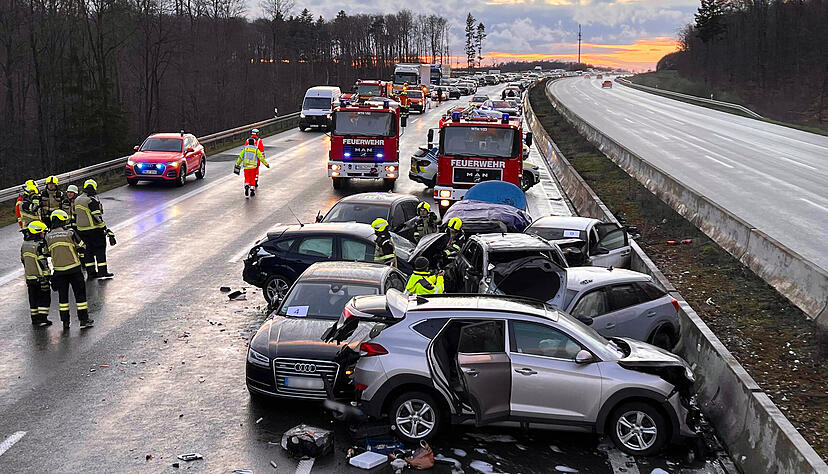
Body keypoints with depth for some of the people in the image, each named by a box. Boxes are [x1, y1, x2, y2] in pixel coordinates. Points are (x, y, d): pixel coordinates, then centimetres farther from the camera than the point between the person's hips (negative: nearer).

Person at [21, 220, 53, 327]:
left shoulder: (24, 245, 7)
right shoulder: (40, 245, -17)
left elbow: (23, 260, 16)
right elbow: (42, 263, -20)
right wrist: (45, 278, -19)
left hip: (29, 277, 7)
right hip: (40, 277, -7)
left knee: (33, 298, 15)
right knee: (44, 298, 2)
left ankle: (35, 319, 20)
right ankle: (42, 318, -1)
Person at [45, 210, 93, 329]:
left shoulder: (48, 236, 1)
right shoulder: (70, 232, -9)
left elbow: (47, 252, 12)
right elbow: (81, 246, 0)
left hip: (59, 270, 3)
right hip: (73, 268, -3)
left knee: (63, 295, 12)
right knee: (80, 294, 5)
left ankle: (65, 321, 14)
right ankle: (84, 320, 6)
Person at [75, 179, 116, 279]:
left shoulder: (77, 200, 8)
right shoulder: (92, 200, -17)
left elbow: (76, 216, 15)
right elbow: (97, 217, -21)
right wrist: (107, 230, -18)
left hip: (81, 230, 7)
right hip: (94, 229, -7)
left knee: (89, 249, 15)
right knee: (100, 248, 1)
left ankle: (90, 272, 18)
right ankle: (102, 272, 2)